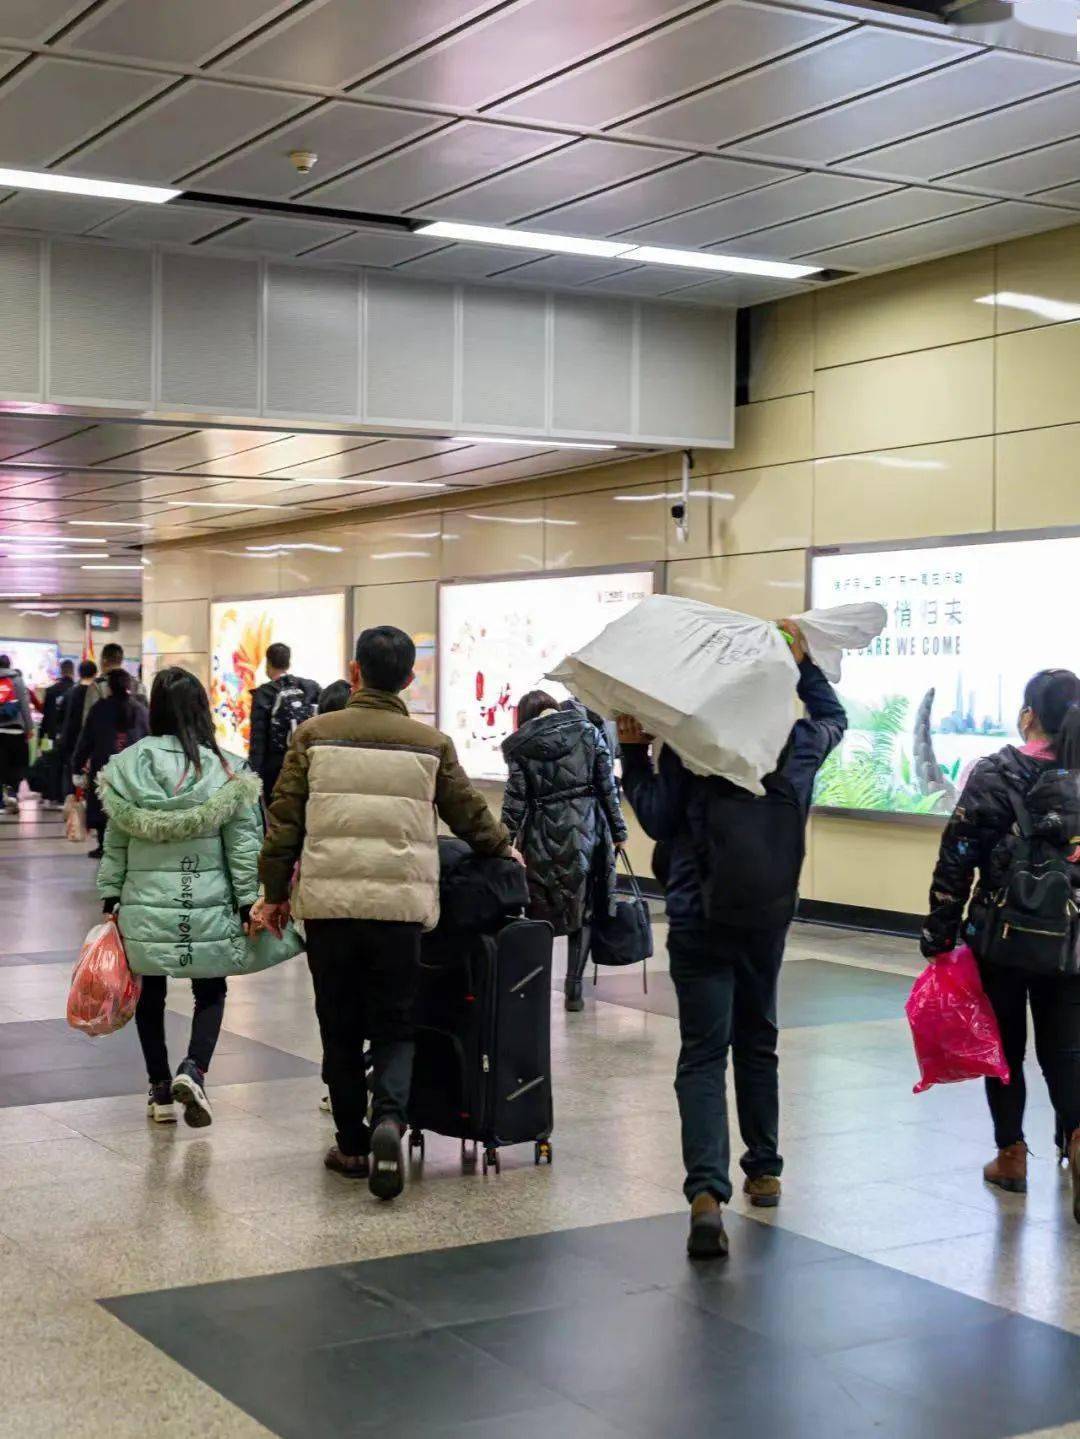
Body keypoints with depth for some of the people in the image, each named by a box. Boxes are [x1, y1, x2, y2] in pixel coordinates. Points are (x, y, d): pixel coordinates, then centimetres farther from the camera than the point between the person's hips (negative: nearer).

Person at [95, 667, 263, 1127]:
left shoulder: (126, 766, -3)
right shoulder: (226, 770, -7)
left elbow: (115, 843, 3)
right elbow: (242, 844, -5)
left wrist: (110, 897, 11)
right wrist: (248, 901, 3)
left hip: (144, 906, 1)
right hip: (208, 907, -1)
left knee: (150, 993, 16)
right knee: (211, 991, 14)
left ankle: (160, 1089, 20)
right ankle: (193, 1069, -8)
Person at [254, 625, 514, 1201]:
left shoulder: (315, 734, 2)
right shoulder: (431, 744, 5)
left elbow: (285, 819, 2)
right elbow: (470, 815, 14)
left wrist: (274, 892, 12)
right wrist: (504, 849, 34)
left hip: (328, 902, 0)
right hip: (400, 906, 0)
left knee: (340, 1028, 14)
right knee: (394, 1027, 10)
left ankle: (353, 1143, 19)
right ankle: (389, 1120, -13)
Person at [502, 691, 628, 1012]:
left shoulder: (520, 746, 2)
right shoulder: (588, 731, 6)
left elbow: (515, 800, -4)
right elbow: (608, 787, 3)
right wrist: (617, 831, 8)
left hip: (542, 837, -1)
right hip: (585, 831, 1)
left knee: (538, 915, 11)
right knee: (582, 912, 10)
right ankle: (574, 991, 9)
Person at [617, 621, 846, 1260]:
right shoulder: (801, 743, 3)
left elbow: (658, 818, -7)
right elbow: (835, 717, 25)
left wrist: (634, 755, -2)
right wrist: (804, 663, 22)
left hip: (700, 920, -4)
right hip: (770, 917, 4)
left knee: (703, 1055, -7)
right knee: (758, 1044, 21)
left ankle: (707, 1193, -23)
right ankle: (764, 1172, 31)